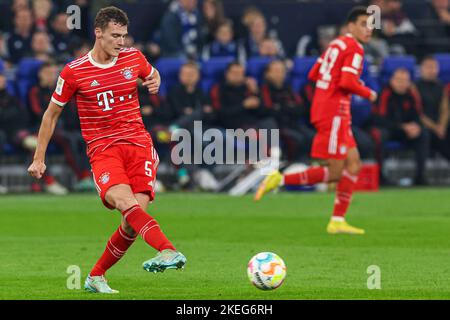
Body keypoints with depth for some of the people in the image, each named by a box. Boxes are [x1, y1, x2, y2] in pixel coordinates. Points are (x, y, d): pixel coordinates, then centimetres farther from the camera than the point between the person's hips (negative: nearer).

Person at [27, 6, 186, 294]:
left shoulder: (134, 58, 7)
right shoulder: (74, 72, -1)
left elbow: (153, 74, 31)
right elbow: (52, 114, 11)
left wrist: (155, 82, 6)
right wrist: (39, 159, 12)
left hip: (138, 144, 3)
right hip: (102, 150, -3)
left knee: (134, 219, -14)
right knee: (124, 201, -32)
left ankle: (96, 276, 6)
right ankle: (169, 252, -52)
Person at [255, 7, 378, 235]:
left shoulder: (337, 44, 17)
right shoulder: (354, 48, -11)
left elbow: (313, 74, 19)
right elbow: (347, 82, -22)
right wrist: (368, 94, -6)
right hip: (334, 112, -10)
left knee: (353, 165, 9)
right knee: (335, 173, -8)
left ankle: (338, 222, 7)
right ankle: (280, 180, -7)